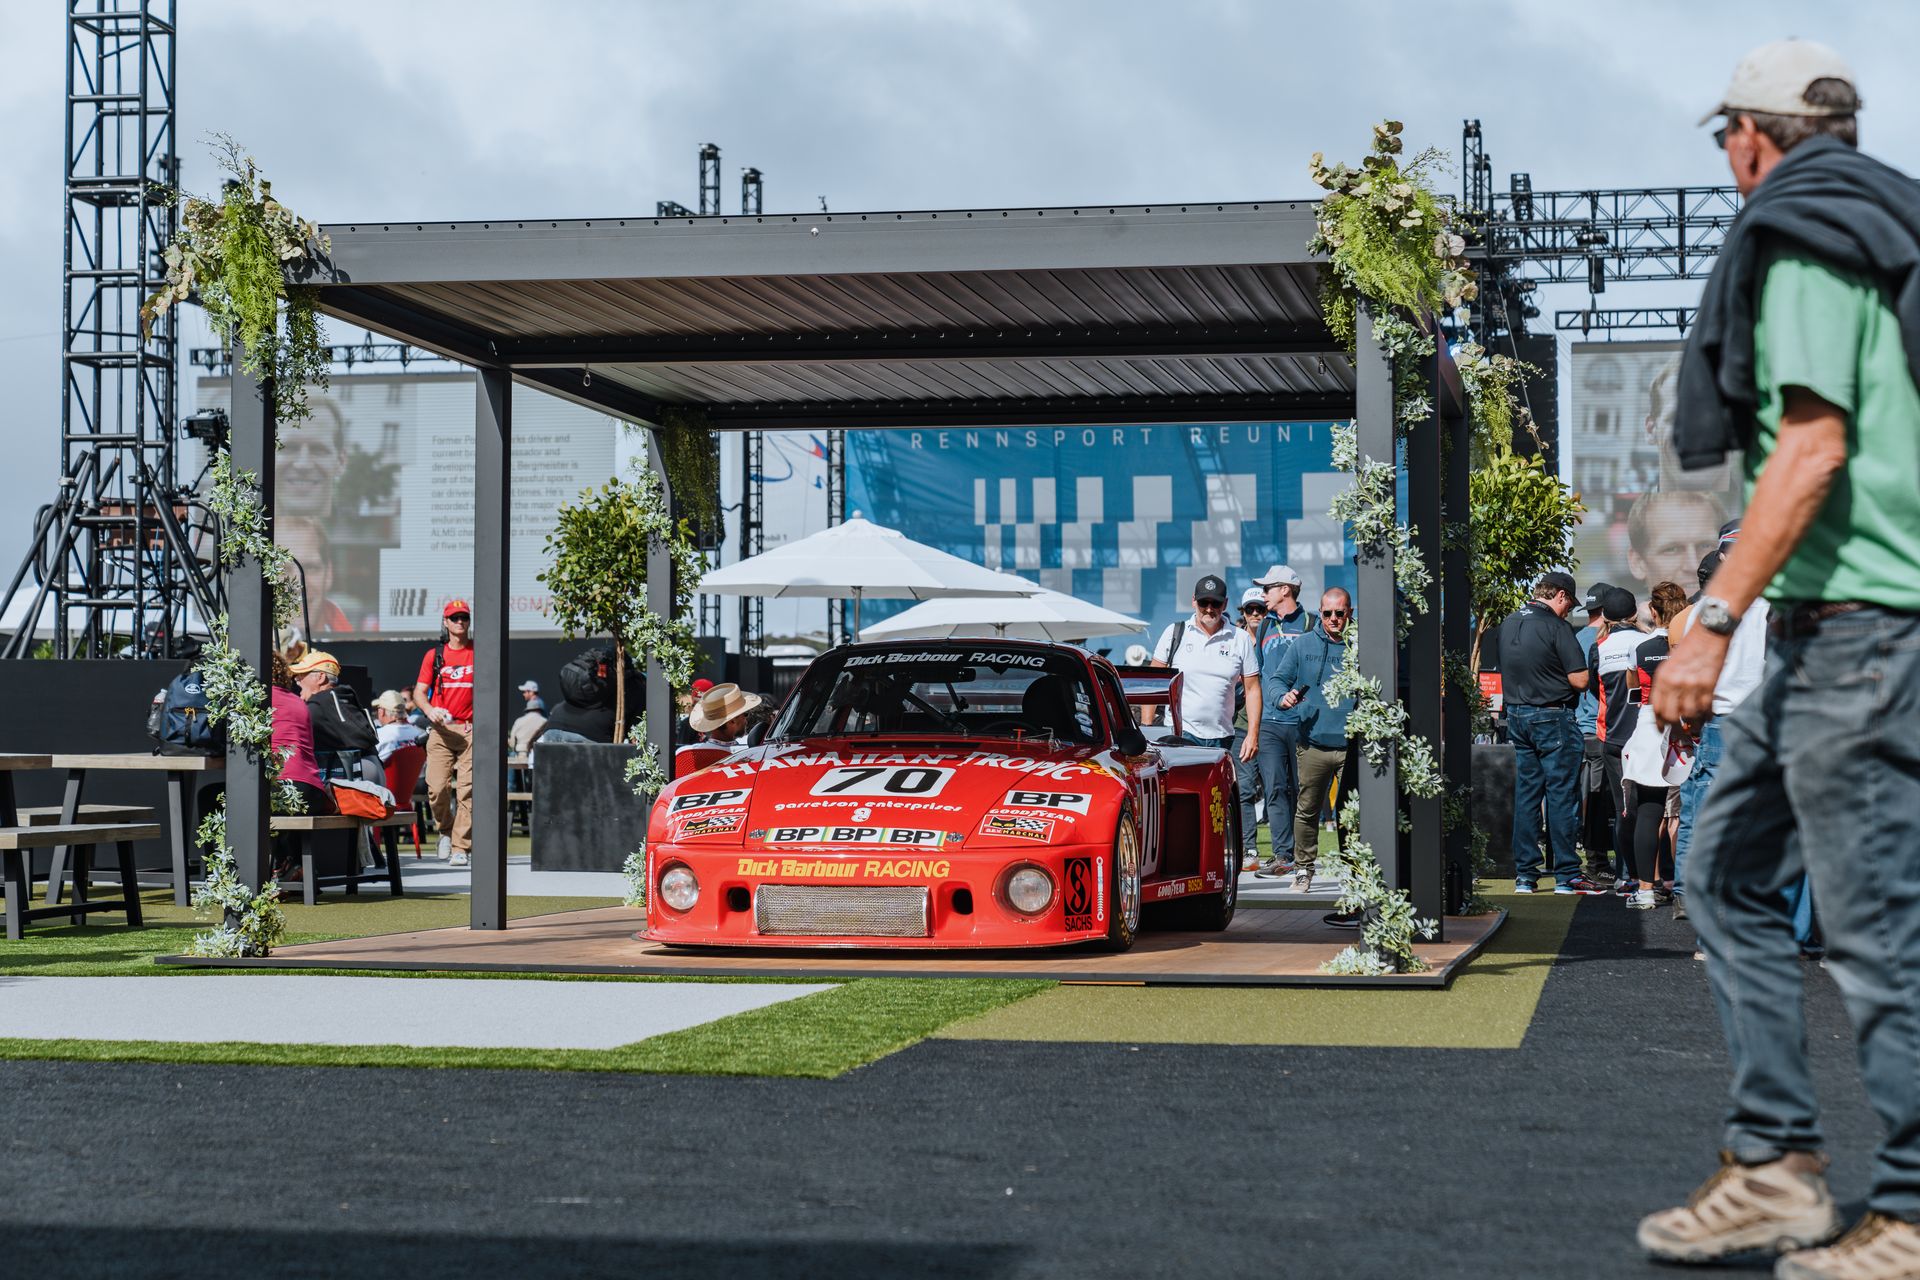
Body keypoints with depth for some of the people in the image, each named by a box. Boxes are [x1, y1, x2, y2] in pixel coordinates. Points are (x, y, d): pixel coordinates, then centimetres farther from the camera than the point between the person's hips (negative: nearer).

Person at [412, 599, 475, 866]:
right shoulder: (434, 655, 9)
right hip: (441, 730, 1)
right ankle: (445, 830, 17)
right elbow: (419, 691, 7)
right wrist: (430, 710, -13)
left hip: (471, 730, -1)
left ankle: (460, 848, -5)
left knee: (467, 789, -7)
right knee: (437, 786, -10)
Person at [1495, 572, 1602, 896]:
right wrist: (1562, 678, 5)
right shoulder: (1555, 626, -14)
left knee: (1525, 795, 10)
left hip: (1516, 717, 7)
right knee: (1561, 796, -1)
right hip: (1553, 718, -7)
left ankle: (1525, 874, 11)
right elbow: (1580, 680, -16)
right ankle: (1566, 875, 0)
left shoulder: (1508, 625, 9)